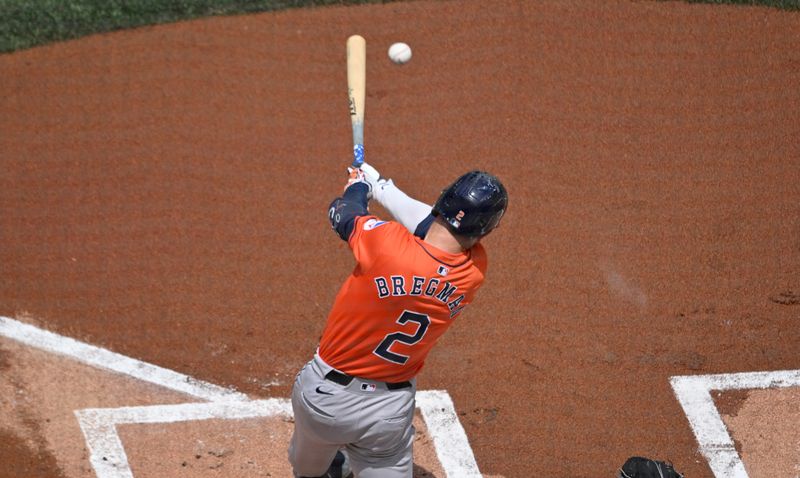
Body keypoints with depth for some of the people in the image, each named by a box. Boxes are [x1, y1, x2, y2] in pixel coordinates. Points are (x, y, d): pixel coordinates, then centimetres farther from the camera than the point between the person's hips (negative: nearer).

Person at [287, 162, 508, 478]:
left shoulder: (386, 242, -27)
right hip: (389, 413, 2)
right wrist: (382, 187, 22)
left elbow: (342, 214, -4)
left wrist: (361, 185, 20)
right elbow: (431, 225, 6)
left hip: (324, 395, -2)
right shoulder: (474, 271, -14)